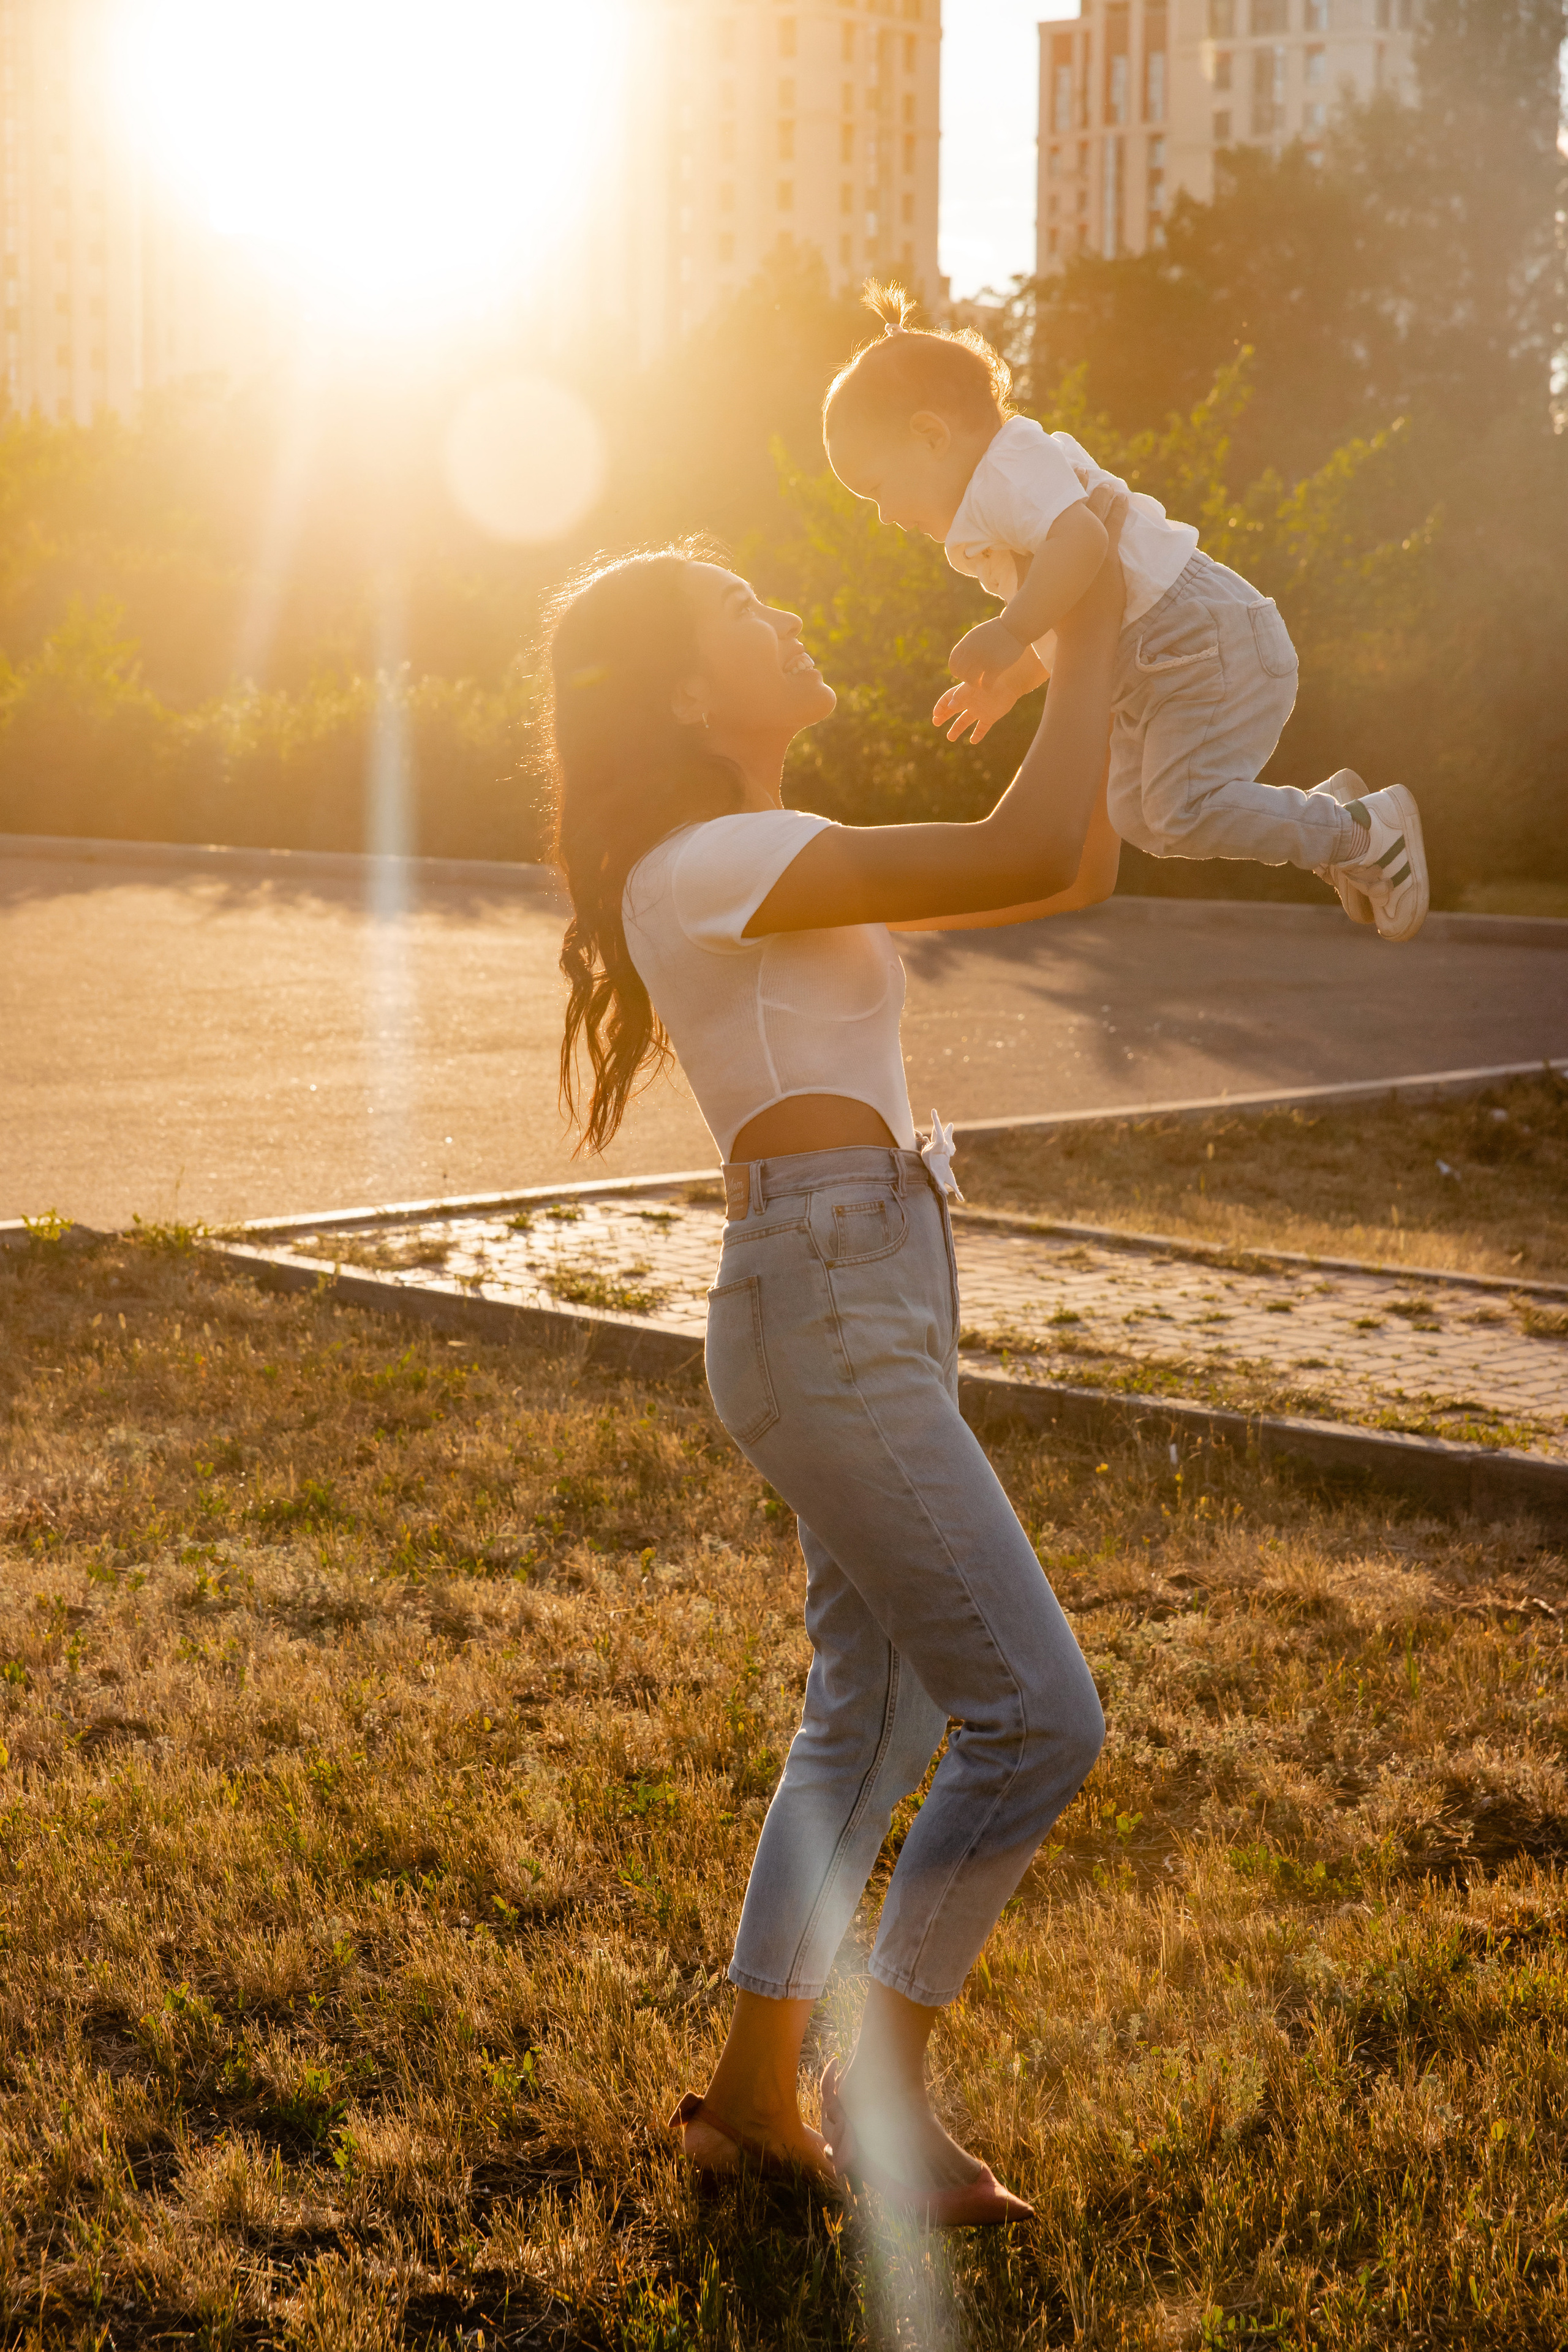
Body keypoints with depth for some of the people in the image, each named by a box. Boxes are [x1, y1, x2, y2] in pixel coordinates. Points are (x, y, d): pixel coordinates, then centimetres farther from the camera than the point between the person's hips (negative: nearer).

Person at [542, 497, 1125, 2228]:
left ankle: (754, 2094, 24)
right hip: (828, 1316, -10)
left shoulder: (774, 866, 18)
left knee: (875, 1719, 16)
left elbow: (1078, 876, 19)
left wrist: (1088, 655, 14)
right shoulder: (712, 860, -13)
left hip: (868, 1316, 10)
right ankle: (883, 2094, 7)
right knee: (1038, 1715, -6)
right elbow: (1032, 856, -21)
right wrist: (1092, 637, -8)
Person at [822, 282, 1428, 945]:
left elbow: (1080, 538, -35)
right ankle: (1328, 805, 21)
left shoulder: (1012, 469, -15)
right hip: (1157, 670, 11)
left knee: (1181, 813, -18)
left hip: (1207, 640, -11)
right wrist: (1007, 683, 22)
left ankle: (1370, 830, -5)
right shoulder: (991, 506, 20)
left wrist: (1008, 635, -32)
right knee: (1139, 815, 14)